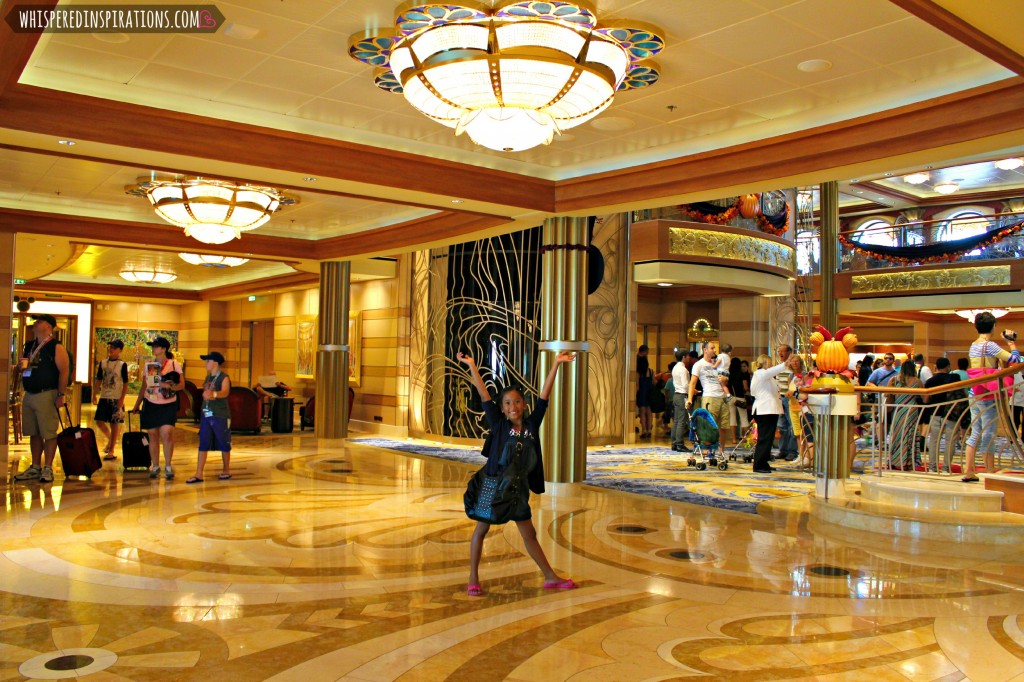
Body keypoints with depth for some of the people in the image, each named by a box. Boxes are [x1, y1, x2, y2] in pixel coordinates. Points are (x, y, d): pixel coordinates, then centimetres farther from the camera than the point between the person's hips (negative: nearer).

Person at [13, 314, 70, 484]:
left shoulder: (56, 347, -7)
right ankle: (35, 468, 20)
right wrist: (20, 366, 0)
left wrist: (60, 395, -18)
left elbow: (64, 371, -12)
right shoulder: (29, 346, 16)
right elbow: (22, 366, 26)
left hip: (46, 395, -8)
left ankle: (47, 469, 1)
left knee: (49, 433, -4)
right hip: (29, 394, 8)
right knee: (34, 433, 12)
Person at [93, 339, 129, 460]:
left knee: (114, 424, -1)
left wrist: (122, 399, -11)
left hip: (116, 399, -4)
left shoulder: (122, 365, -4)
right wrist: (94, 394, 5)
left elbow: (125, 383, -5)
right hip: (103, 397, 4)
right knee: (99, 421, 2)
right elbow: (99, 380, 13)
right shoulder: (103, 363, 8)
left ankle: (111, 451, 6)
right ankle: (110, 439, 29)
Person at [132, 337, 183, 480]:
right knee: (153, 436, 6)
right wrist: (137, 404, 16)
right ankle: (155, 467, 17)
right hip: (150, 404, 3)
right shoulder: (149, 365, 9)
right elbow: (145, 387, 16)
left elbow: (182, 384, -3)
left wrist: (170, 386, -22)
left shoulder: (174, 364, -1)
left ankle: (168, 466, 0)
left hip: (168, 405, -3)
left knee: (167, 434, -13)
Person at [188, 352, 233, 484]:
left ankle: (226, 470, 22)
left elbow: (225, 392, -31)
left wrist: (214, 394, -50)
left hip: (220, 415, -6)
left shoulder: (224, 378, -12)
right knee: (203, 445, 2)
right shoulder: (208, 377, 10)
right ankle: (199, 474, 2)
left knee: (223, 444, 6)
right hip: (206, 414, 7)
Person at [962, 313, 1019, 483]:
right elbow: (1014, 359, -16)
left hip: (975, 396, 8)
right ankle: (990, 473, 3)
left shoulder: (973, 346, 12)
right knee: (988, 435, -2)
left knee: (975, 434, 10)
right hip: (989, 397, -8)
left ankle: (968, 471, 10)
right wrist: (1011, 342, 0)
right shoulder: (990, 345, -13)